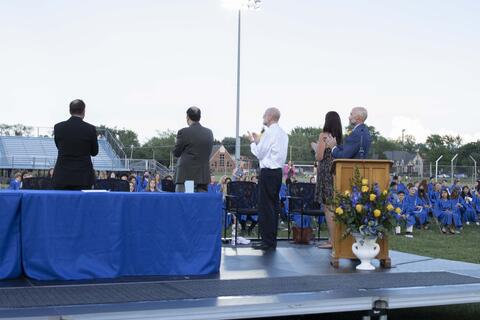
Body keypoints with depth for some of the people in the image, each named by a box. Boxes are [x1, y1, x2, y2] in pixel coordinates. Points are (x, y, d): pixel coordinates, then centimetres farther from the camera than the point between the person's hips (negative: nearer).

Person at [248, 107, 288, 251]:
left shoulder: (270, 132, -12)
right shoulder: (283, 134, 15)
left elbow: (259, 154, -10)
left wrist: (253, 141, 5)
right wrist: (259, 141, 16)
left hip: (268, 172, -9)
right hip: (278, 170, 9)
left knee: (265, 206, -5)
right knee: (274, 205, 11)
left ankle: (267, 241, -4)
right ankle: (272, 240, 16)